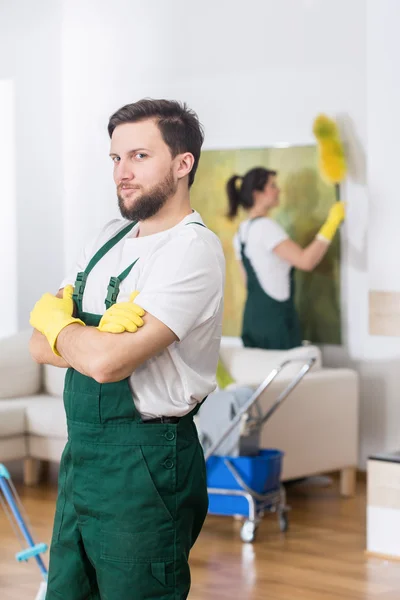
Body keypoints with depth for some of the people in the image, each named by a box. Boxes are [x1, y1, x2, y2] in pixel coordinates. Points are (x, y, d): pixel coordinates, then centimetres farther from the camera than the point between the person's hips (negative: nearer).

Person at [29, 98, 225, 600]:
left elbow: (107, 363, -25)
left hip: (144, 463, -8)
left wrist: (54, 319, -5)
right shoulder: (111, 238, 11)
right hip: (81, 451, 8)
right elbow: (41, 348, 5)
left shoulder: (193, 249, -15)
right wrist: (97, 336, -15)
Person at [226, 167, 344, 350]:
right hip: (276, 319, -9)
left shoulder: (242, 232, 14)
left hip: (253, 316, 9)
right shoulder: (266, 227, -14)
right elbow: (306, 261, -24)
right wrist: (332, 223, -19)